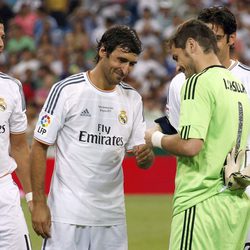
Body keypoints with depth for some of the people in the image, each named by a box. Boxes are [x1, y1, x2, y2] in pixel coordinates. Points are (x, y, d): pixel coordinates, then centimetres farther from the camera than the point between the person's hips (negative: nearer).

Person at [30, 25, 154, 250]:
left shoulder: (132, 98, 10)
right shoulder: (66, 90, -5)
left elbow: (145, 163, 11)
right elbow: (40, 147, -4)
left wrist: (146, 155, -14)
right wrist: (38, 203, -10)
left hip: (112, 216, 5)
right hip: (68, 213, -5)